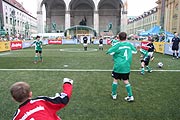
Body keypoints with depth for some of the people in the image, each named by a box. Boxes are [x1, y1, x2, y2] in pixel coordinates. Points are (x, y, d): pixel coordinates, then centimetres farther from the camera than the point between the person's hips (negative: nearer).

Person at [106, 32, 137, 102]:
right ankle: (130, 96, 12)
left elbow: (110, 52, -8)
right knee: (126, 81, 12)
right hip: (127, 66, 3)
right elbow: (135, 51, 18)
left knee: (115, 79, 13)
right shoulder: (129, 44, 2)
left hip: (118, 66, -3)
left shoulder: (117, 45, -9)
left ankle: (114, 94, 23)